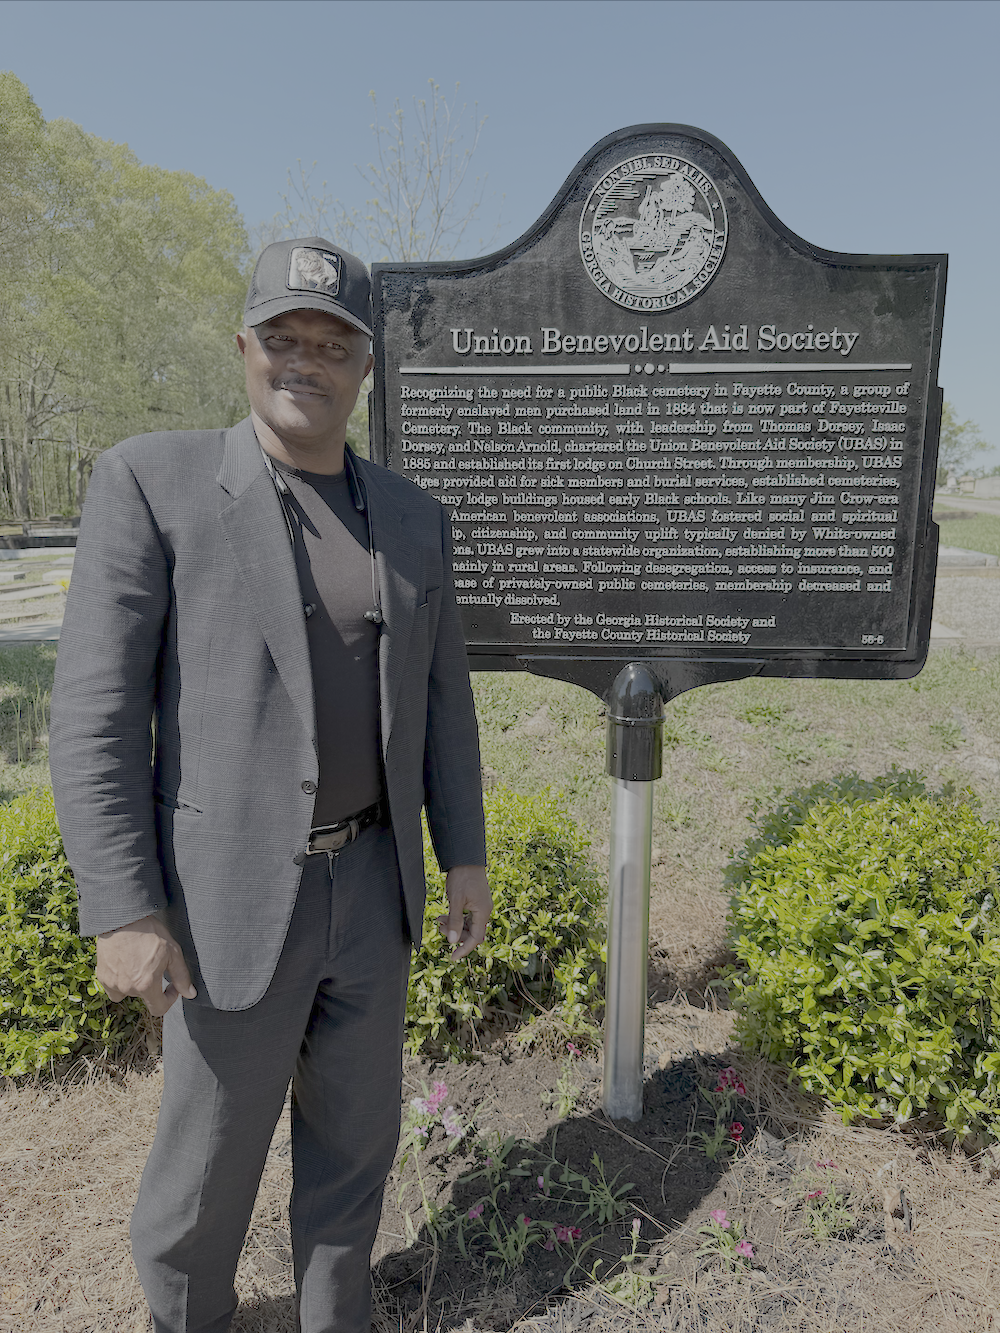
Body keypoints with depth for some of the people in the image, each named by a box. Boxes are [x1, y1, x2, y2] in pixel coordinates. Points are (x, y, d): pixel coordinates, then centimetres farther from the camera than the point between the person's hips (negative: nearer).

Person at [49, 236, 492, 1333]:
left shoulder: (413, 520, 3)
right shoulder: (152, 480, -11)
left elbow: (439, 701, 8)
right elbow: (96, 709, -14)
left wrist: (465, 859, 8)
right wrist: (122, 913, -16)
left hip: (371, 881, 5)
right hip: (234, 895, -4)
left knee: (354, 1130, 20)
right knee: (212, 1151, 16)